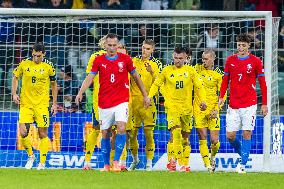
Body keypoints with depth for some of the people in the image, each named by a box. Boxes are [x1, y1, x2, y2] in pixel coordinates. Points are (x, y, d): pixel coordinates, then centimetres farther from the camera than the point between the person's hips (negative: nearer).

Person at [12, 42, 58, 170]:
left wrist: (54, 103, 8)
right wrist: (14, 94, 1)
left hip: (42, 104, -1)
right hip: (26, 103, 1)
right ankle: (30, 155, 17)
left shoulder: (48, 66, -2)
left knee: (43, 134, -2)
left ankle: (42, 163, 7)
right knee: (23, 133, -8)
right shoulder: (24, 64, -1)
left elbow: (54, 84, 10)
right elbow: (15, 77, 13)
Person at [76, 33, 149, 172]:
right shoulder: (99, 60, 2)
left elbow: (136, 77, 13)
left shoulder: (125, 59, 2)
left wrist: (145, 95, 16)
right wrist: (80, 93, -20)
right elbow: (90, 77, -4)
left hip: (121, 101, -1)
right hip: (104, 102, 1)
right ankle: (106, 164, 15)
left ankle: (116, 161, -15)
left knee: (121, 128, -19)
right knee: (105, 133, 5)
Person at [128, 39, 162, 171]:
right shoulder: (134, 61, 11)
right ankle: (135, 159, 25)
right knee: (132, 133, 7)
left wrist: (152, 72, -22)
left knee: (148, 133, -7)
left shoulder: (156, 64, 2)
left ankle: (149, 163, -2)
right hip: (133, 101, 3)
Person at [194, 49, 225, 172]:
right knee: (202, 139, -5)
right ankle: (207, 165, 2)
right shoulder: (197, 69, 5)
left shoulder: (218, 74, -3)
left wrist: (216, 109, -13)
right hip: (198, 109, 2)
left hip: (212, 110, -2)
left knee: (214, 140, -4)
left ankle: (212, 157, 26)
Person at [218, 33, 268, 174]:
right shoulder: (230, 60, 7)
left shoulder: (255, 61, 0)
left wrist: (264, 104, 1)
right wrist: (221, 97, 3)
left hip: (249, 104, -3)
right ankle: (243, 155, 23)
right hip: (233, 105, 3)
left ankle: (242, 164, -2)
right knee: (230, 136, -1)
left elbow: (262, 83, 4)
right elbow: (225, 80, 15)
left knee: (247, 134, -7)